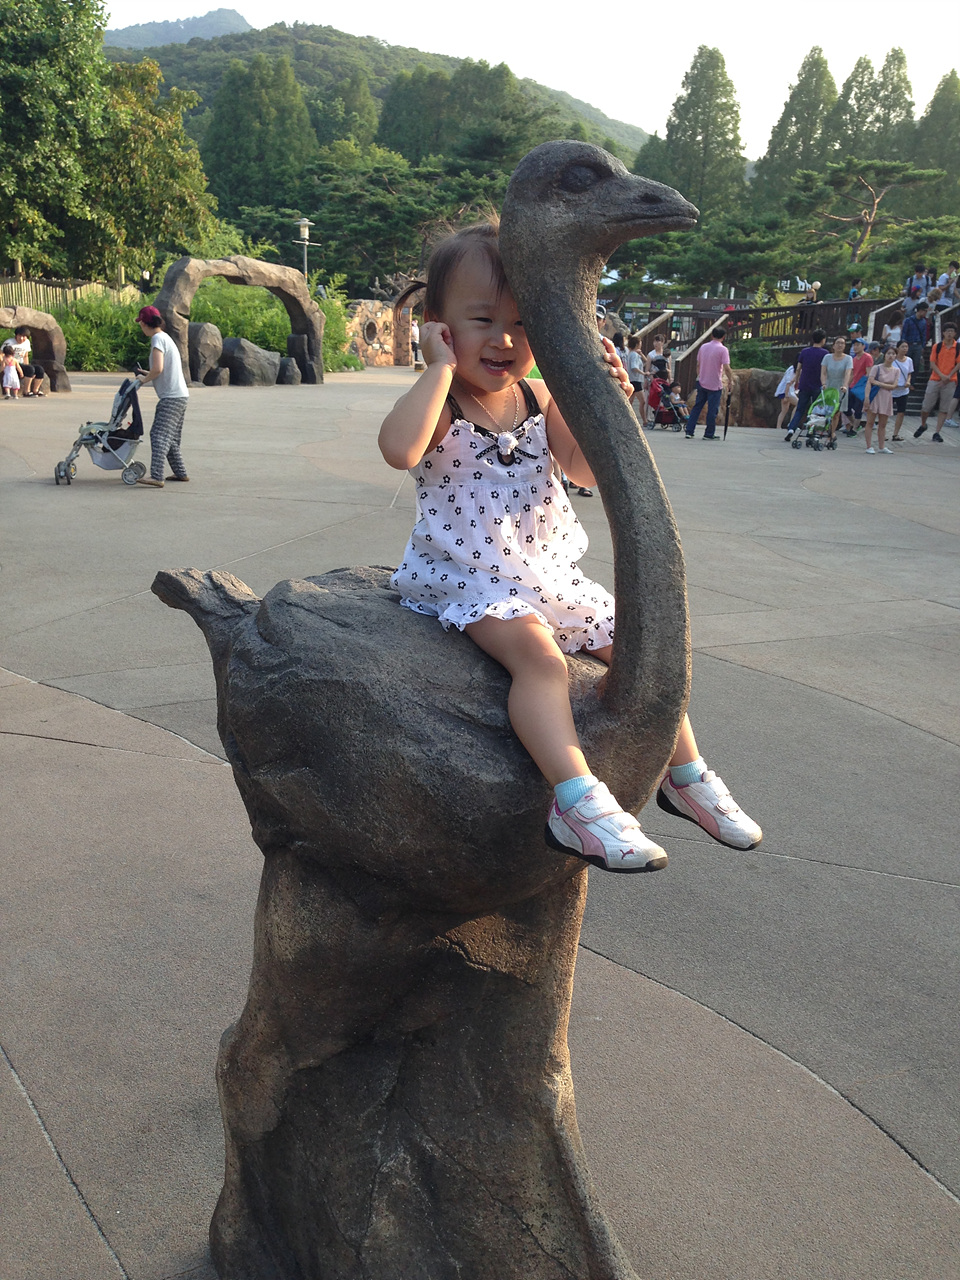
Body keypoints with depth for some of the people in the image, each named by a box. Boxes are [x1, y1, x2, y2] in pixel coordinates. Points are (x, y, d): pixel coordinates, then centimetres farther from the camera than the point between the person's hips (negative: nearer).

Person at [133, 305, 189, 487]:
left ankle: (156, 477, -22)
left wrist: (144, 379, -6)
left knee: (159, 435, -14)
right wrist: (147, 377, 15)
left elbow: (157, 369, -22)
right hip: (179, 396, 10)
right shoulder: (166, 337, 18)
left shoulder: (158, 339, -11)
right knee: (171, 437, 17)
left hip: (171, 397, -10)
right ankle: (180, 473, 24)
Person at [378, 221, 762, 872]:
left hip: (546, 570, 7)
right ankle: (576, 798, -37)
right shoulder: (440, 402, -11)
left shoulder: (538, 399, 5)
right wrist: (442, 366, -28)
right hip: (469, 576, -6)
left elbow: (589, 470, -2)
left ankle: (686, 775, 22)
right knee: (538, 652, -34)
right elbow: (399, 449, -35)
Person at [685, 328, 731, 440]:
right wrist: (730, 380, -3)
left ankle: (689, 431, 9)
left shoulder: (703, 347, 5)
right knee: (712, 410, 2)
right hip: (715, 384, -5)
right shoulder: (723, 350, -12)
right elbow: (726, 368, -16)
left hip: (702, 383, 5)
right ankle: (709, 434, 6)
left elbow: (698, 364, 10)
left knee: (697, 406, 11)